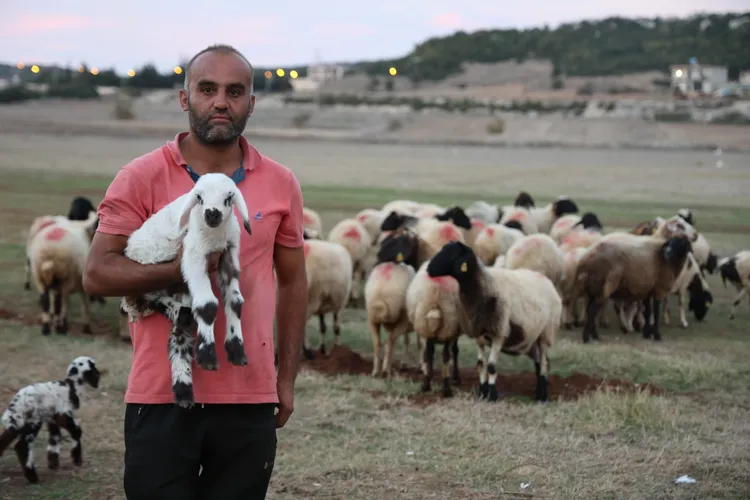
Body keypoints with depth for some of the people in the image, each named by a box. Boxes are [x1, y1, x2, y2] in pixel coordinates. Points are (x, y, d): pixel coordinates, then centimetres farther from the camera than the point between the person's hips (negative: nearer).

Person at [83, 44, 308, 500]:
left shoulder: (281, 184, 6)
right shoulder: (142, 178, -2)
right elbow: (97, 274, -7)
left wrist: (287, 379, 10)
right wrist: (180, 270, -21)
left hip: (250, 400, 2)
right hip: (161, 398, -2)